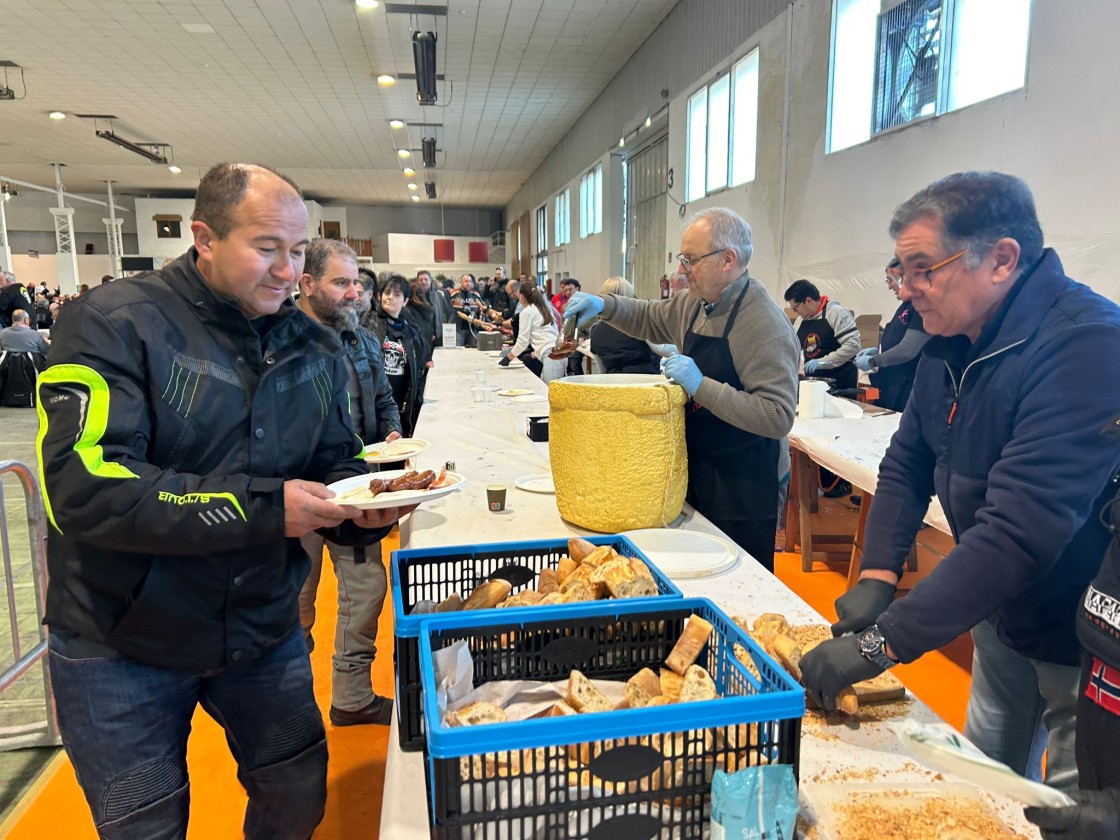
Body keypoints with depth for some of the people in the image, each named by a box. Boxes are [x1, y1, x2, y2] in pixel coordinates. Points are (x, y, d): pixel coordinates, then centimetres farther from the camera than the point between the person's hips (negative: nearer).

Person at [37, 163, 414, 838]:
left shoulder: (314, 348, 0)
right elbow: (85, 487, -27)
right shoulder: (115, 323, -17)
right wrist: (265, 508, -31)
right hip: (122, 645, -4)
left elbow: (335, 463, 6)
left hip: (263, 629, 4)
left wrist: (362, 508, -17)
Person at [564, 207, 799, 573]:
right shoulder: (695, 305, 4)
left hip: (740, 496, -8)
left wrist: (701, 386, -31)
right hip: (697, 474, 8)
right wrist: (603, 306, 4)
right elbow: (649, 318, 23)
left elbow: (779, 417, -28)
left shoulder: (765, 324, -22)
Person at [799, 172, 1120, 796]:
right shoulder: (954, 340, -2)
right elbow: (908, 463, 3)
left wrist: (881, 643, -35)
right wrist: (877, 575, -10)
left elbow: (1021, 532, -36)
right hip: (1002, 613, 7)